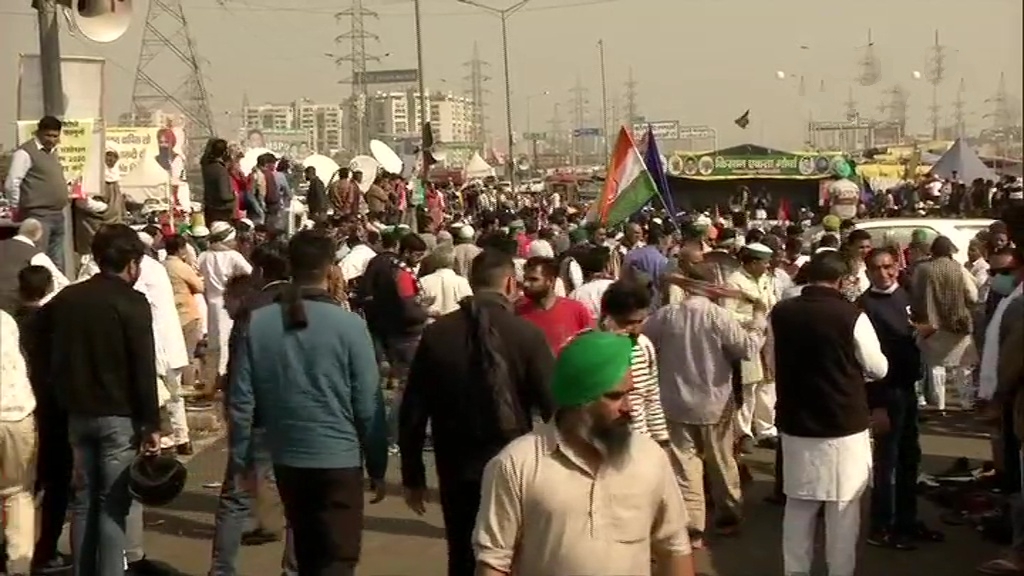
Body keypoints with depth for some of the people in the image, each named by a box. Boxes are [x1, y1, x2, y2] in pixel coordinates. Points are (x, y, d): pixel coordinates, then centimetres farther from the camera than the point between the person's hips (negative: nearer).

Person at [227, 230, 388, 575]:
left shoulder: (257, 323, -6)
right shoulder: (349, 325, -14)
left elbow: (241, 401, -4)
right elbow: (368, 405, -11)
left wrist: (241, 459, 8)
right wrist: (377, 467, 0)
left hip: (286, 458, 4)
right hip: (338, 459, -4)